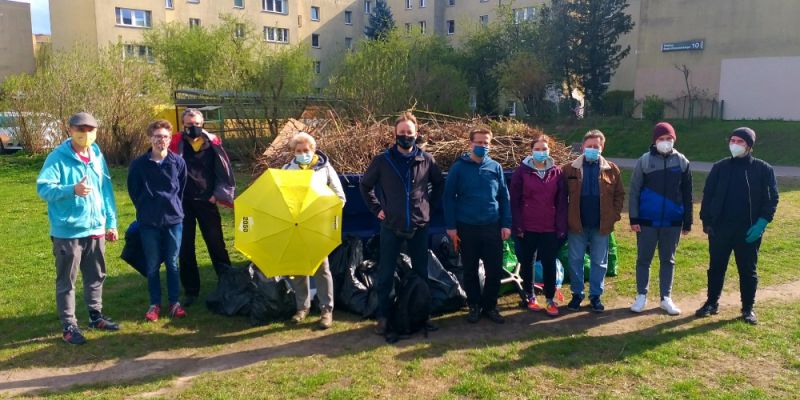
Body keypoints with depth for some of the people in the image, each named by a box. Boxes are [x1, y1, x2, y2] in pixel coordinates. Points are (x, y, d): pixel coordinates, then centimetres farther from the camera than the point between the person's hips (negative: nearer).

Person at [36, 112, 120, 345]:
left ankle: (96, 316, 32)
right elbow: (43, 187, -19)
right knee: (66, 281, 6)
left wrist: (111, 222, 10)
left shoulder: (97, 156, 7)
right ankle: (69, 326, 16)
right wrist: (72, 190, -37)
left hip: (95, 229, 6)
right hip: (67, 231, -6)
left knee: (96, 276, 17)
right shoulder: (58, 157, -11)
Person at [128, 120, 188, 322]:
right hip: (149, 223, 0)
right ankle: (155, 304, 21)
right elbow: (134, 191, 6)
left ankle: (174, 303, 20)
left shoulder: (178, 162, -4)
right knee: (152, 265, 8)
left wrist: (173, 207, 11)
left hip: (174, 220, 1)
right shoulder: (139, 164, -6)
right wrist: (145, 209, 9)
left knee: (173, 263, 9)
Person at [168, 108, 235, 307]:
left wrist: (220, 194, -3)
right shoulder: (176, 144, -3)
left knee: (216, 244, 7)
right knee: (185, 248, 8)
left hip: (206, 201, 0)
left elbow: (223, 169, 2)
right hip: (182, 203, 1)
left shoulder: (212, 144, -1)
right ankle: (191, 290, 19)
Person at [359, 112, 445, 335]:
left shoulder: (426, 160, 1)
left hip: (419, 226, 2)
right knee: (385, 274, 4)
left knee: (421, 273, 11)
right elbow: (365, 186, 10)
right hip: (391, 226, -1)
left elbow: (439, 184, 17)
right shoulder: (382, 161, -3)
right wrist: (376, 209, 4)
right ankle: (383, 316, 17)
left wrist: (429, 204, 9)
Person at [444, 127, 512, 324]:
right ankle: (474, 306, 25)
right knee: (470, 270, 10)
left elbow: (504, 197, 6)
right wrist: (451, 226, -6)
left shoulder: (495, 167, 4)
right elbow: (449, 197, -2)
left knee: (495, 270, 5)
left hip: (492, 227, 2)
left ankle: (490, 306, 22)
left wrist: (506, 224, 0)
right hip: (466, 227, -1)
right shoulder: (458, 167, -3)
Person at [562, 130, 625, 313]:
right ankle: (577, 294, 22)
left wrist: (615, 214, -1)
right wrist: (565, 217, -3)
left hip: (601, 225, 1)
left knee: (599, 262, 9)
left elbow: (619, 194, 8)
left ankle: (595, 296, 22)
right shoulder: (570, 169, -2)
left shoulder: (612, 169, 2)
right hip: (577, 224, -1)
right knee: (575, 261, 8)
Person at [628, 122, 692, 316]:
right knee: (644, 259, 6)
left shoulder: (682, 162, 4)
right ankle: (641, 296, 19)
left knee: (668, 260, 11)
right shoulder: (644, 161, -3)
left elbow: (687, 195, 7)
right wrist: (634, 219, -8)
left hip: (672, 222, 2)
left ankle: (666, 298, 21)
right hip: (647, 220, -2)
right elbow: (634, 191, -3)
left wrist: (687, 222, 5)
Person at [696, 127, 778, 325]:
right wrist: (706, 220, -3)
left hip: (749, 231, -1)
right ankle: (712, 303, 24)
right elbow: (708, 195, 5)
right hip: (719, 228, 2)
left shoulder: (764, 169, -1)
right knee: (716, 267, 10)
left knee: (748, 270, 8)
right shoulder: (720, 167, 3)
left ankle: (748, 309, 22)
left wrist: (762, 222, -13)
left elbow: (772, 199, -1)